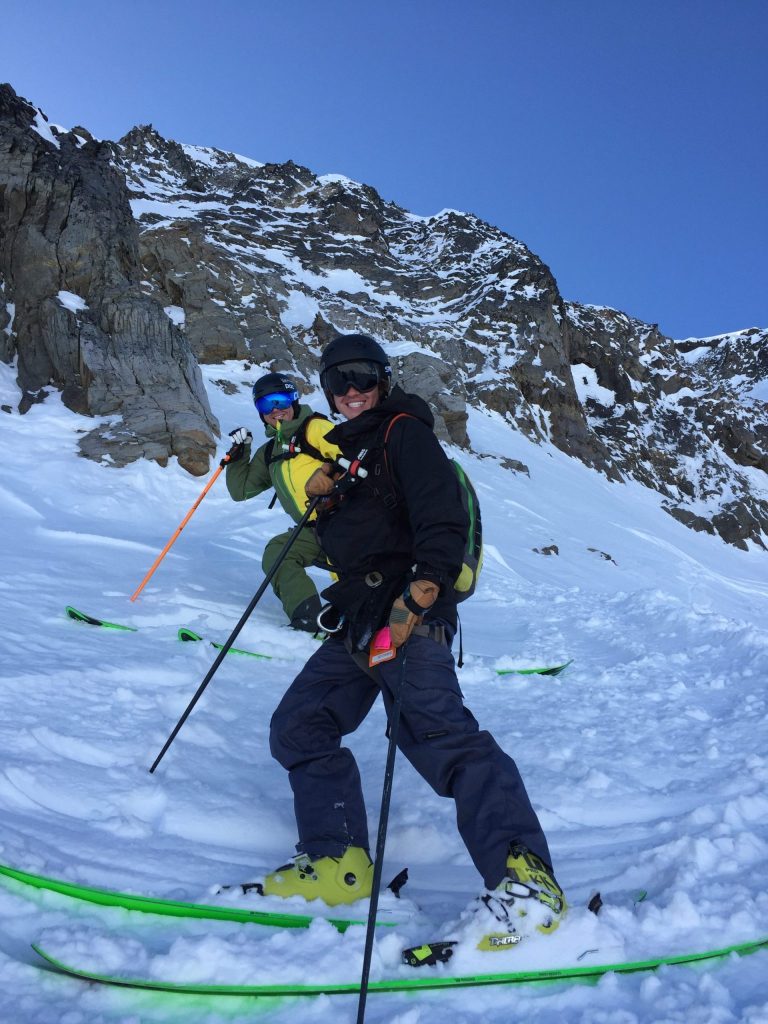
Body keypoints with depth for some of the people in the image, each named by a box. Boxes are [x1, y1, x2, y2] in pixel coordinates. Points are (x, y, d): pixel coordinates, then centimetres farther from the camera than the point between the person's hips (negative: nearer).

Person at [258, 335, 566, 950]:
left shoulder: (404, 431, -1)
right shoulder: (346, 447, 25)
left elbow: (442, 518, -16)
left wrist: (420, 592, -30)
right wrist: (322, 493, 11)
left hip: (410, 615, -9)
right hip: (356, 621, 9)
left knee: (438, 730, -24)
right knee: (298, 727, 7)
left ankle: (525, 880, -26)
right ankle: (337, 862, 11)